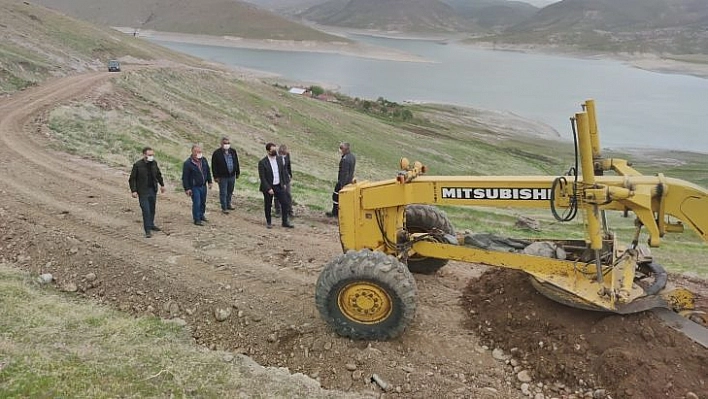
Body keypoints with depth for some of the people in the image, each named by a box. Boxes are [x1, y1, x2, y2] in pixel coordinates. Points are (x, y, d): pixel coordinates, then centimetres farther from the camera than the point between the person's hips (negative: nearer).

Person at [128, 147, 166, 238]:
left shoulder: (154, 163, 1)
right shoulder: (137, 165, -14)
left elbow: (158, 174, 18)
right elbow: (132, 179, -10)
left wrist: (162, 185, 21)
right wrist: (133, 191, -16)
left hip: (153, 190, 6)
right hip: (143, 192, -5)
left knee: (152, 209, 17)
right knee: (146, 211, -7)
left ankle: (151, 225, 35)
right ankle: (148, 230, -1)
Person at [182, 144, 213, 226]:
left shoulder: (203, 160, 3)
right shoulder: (188, 163, -16)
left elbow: (208, 172, 16)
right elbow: (185, 177, -14)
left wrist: (209, 182, 14)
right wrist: (187, 189, -16)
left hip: (203, 186, 6)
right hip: (194, 187, -6)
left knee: (203, 202, 17)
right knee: (196, 203, -6)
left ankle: (201, 215, 37)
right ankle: (197, 219, 5)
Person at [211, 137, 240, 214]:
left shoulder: (233, 152, 3)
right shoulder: (217, 153, -11)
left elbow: (236, 163, 12)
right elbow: (214, 166, -9)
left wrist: (237, 173, 11)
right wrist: (216, 176, -12)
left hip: (232, 176, 5)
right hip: (222, 177, -5)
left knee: (230, 192, 18)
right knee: (223, 193, 2)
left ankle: (228, 205, 35)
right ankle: (224, 208, 12)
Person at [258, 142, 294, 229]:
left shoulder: (279, 159, 2)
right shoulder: (262, 162, -15)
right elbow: (262, 177, -16)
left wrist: (284, 183, 10)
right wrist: (268, 189, -20)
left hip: (279, 186, 4)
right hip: (268, 187, -4)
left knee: (285, 203, 0)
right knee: (267, 206, 9)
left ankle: (285, 222, 11)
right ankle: (268, 222, 26)